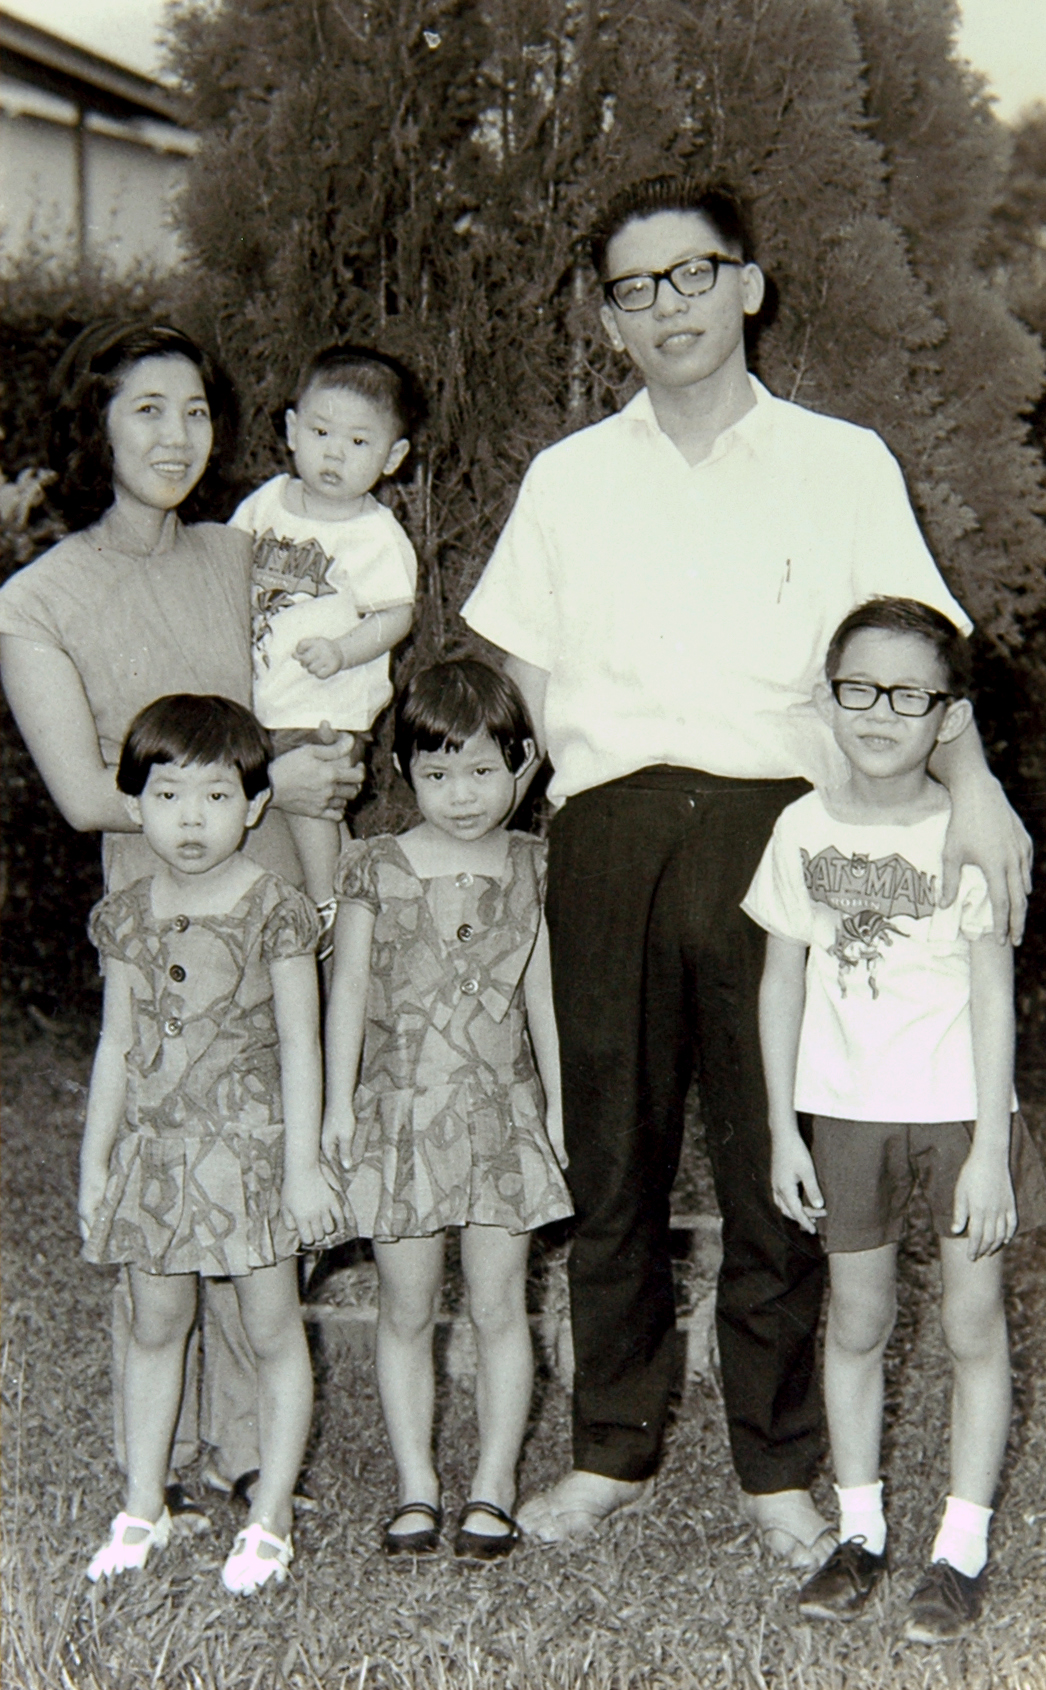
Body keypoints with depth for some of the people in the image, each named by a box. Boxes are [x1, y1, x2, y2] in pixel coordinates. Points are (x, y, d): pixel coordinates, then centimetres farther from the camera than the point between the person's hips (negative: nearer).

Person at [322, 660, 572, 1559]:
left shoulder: (531, 868, 3)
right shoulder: (376, 867, -1)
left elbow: (542, 991, 8)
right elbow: (350, 987, 3)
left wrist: (558, 1100, 7)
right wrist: (340, 1102, 0)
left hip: (502, 1114, 1)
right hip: (401, 1114, 0)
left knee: (500, 1307, 2)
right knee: (407, 1311, 6)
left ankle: (492, 1489, 13)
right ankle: (416, 1487, 16)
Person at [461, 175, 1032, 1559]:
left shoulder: (842, 465, 8)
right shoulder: (570, 479, 13)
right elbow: (528, 661, 20)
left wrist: (968, 781, -14)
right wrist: (596, 778, 6)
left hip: (775, 826, -2)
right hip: (610, 835, 2)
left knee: (773, 1160, 1)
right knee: (613, 1150, 7)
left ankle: (778, 1465, 15)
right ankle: (613, 1451, 19)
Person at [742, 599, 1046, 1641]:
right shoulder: (804, 830, -2)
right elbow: (783, 983, 4)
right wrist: (783, 1131, 2)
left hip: (959, 1107, -2)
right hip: (845, 1112, 3)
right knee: (856, 1322, 11)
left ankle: (962, 1549, 14)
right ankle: (859, 1532, 23)